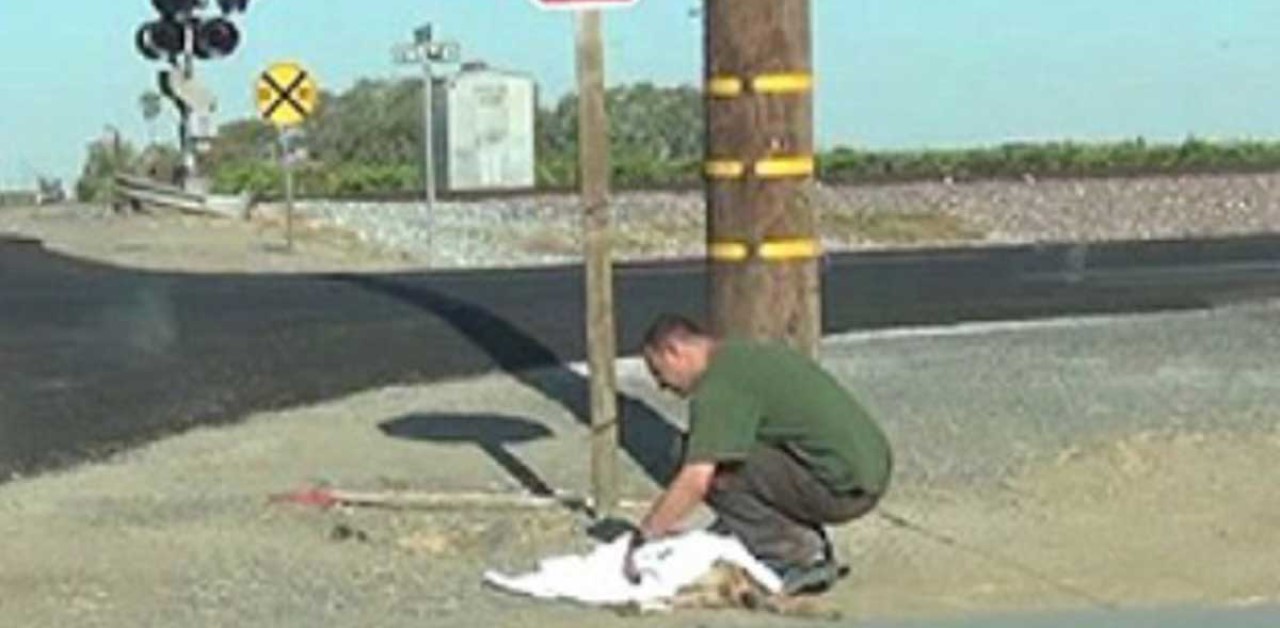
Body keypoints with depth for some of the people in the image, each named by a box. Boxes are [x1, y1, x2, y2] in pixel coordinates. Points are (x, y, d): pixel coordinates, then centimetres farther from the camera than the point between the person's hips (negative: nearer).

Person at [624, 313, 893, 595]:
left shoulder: (719, 384, -12)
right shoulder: (746, 354, 18)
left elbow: (696, 481, -21)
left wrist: (642, 537, -10)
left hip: (843, 488, -10)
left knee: (716, 470, -10)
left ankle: (800, 557, -3)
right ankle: (813, 549, 14)